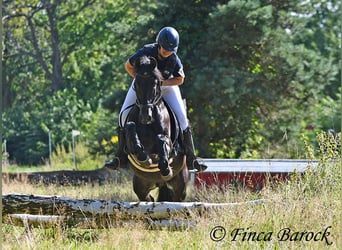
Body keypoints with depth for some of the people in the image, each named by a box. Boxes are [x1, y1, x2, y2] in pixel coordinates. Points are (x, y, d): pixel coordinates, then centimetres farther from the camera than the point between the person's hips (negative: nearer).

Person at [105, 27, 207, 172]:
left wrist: (162, 83, -27)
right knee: (124, 115, -10)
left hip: (166, 84, 0)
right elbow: (128, 66, -14)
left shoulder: (174, 60, -27)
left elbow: (179, 79, -12)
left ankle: (190, 159, -6)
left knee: (181, 117, -13)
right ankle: (121, 157, 2)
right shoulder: (146, 52, -30)